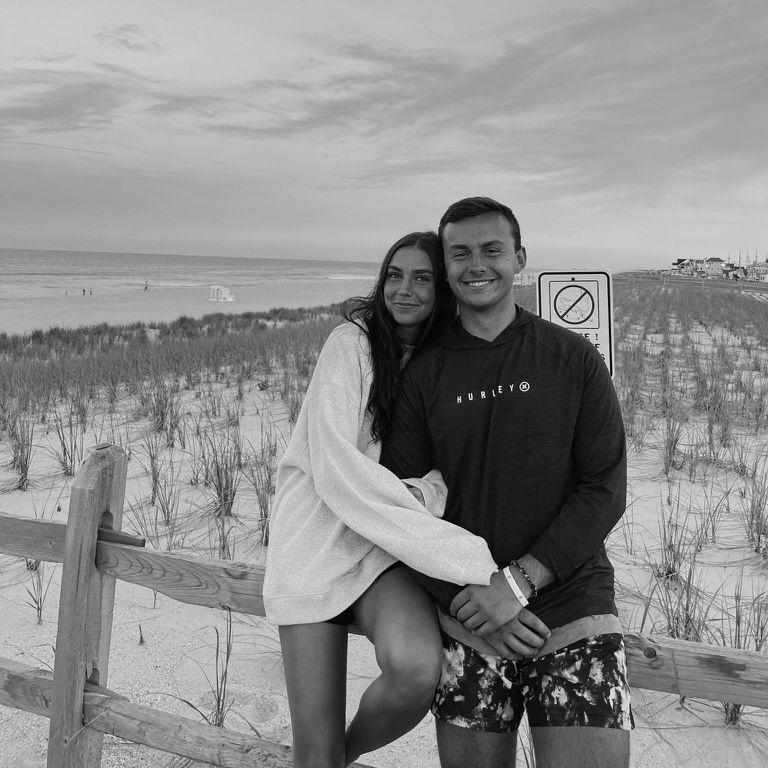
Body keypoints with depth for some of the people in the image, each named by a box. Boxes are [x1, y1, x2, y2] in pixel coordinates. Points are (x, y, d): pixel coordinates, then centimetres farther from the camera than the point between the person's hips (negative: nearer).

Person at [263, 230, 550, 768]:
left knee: (416, 669, -27)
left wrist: (424, 492, -23)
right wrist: (472, 567, -27)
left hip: (391, 547, 2)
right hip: (314, 543, -2)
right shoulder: (352, 342, -8)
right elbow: (336, 469, -20)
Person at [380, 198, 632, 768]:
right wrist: (463, 596, -12)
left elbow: (605, 489, -4)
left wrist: (522, 580, -15)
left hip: (573, 612, 0)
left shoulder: (575, 358, 2)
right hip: (468, 626, 1)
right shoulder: (424, 374, 4)